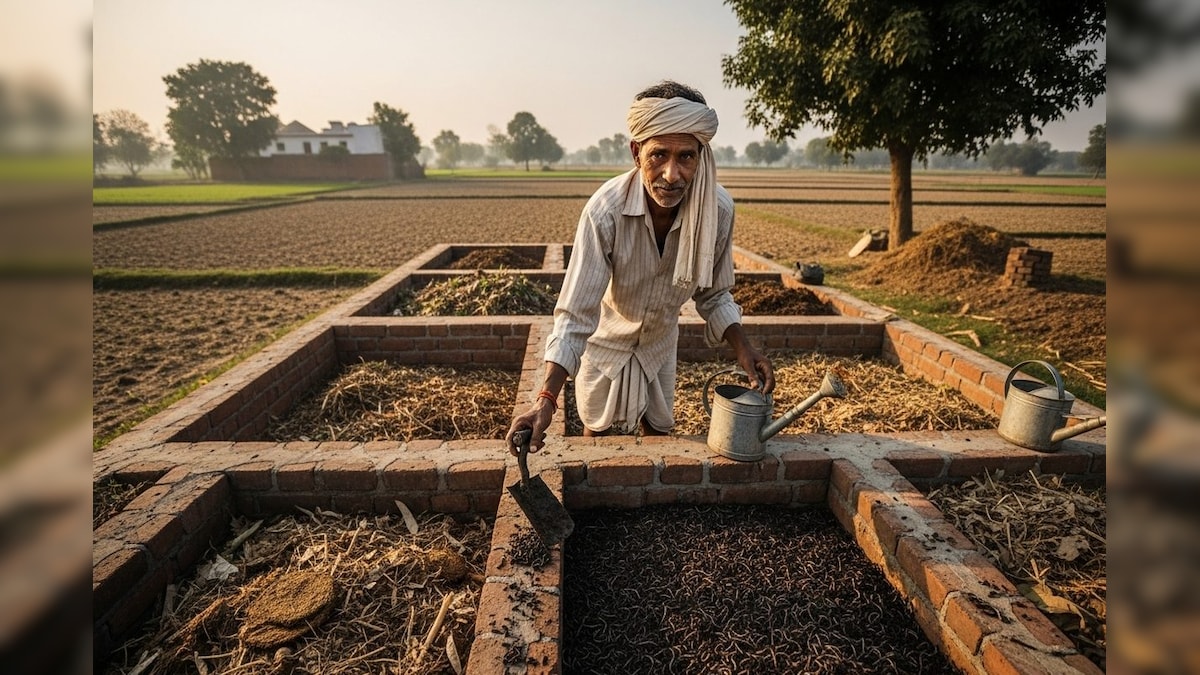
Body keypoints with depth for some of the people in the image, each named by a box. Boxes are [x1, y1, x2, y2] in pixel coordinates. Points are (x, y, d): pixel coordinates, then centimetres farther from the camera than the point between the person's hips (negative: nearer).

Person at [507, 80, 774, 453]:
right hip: (607, 339, -3)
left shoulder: (719, 209, -25)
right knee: (600, 435, 16)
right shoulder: (606, 210, -35)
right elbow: (575, 315, -34)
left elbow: (714, 295, -8)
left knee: (658, 434, 19)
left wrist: (743, 349, -21)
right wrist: (546, 399, -42)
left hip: (660, 342, 3)